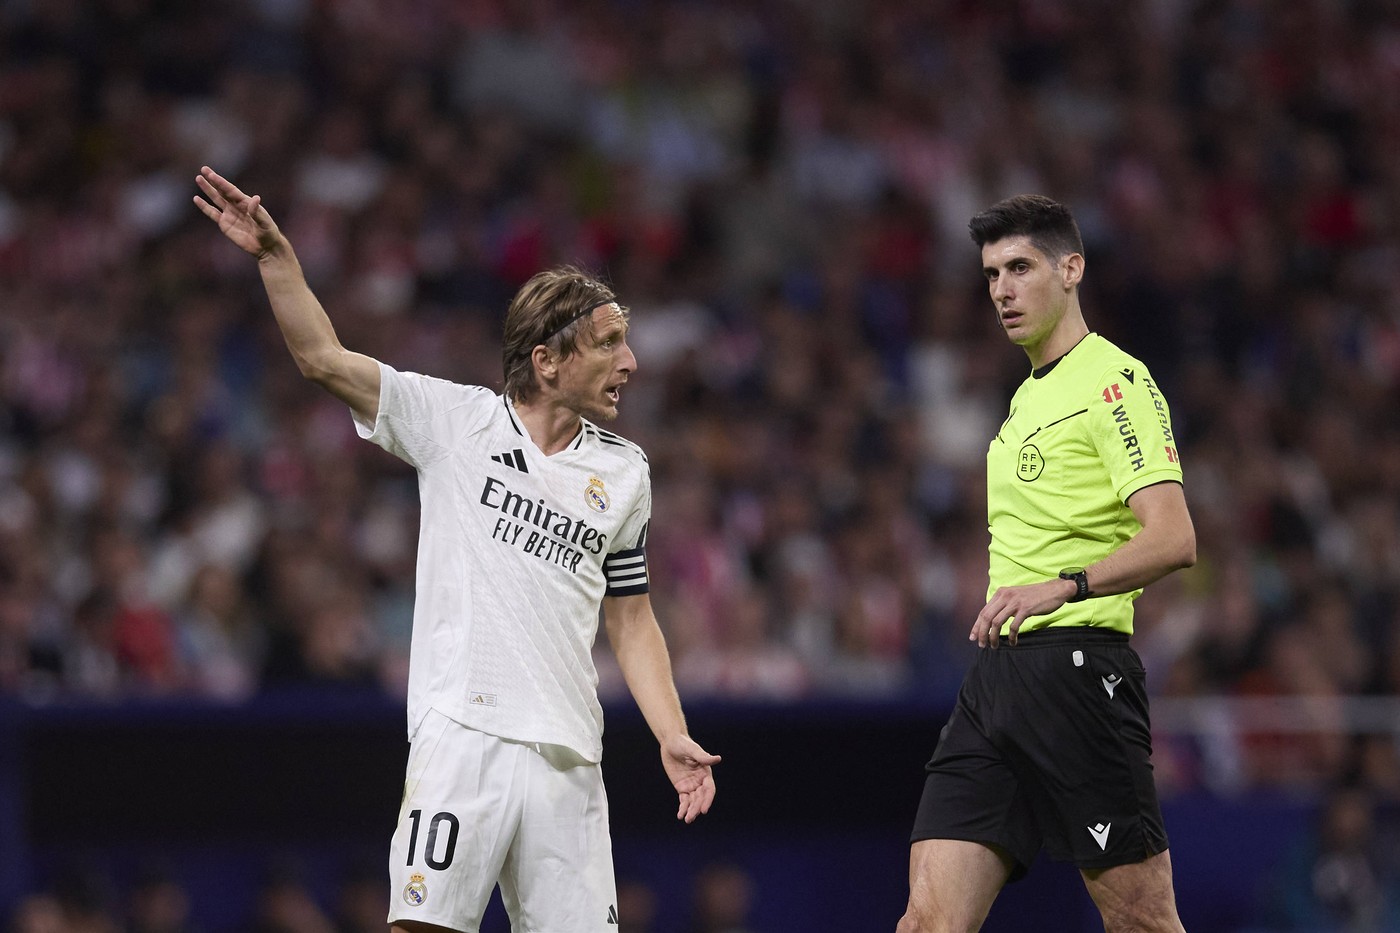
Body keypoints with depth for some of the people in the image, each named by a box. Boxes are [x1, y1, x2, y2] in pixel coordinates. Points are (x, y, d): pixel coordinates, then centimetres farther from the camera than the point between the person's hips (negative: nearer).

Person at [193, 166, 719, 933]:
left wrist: (672, 737, 8)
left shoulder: (624, 471, 14)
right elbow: (324, 358, 0)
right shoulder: (453, 420, 4)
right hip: (461, 736, -4)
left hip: (568, 755, 4)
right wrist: (274, 254, -12)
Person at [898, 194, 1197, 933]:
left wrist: (1061, 587, -28)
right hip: (997, 671, 8)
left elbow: (1172, 539, -18)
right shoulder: (1029, 394, 22)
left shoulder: (1115, 381, -6)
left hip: (1076, 669, -8)